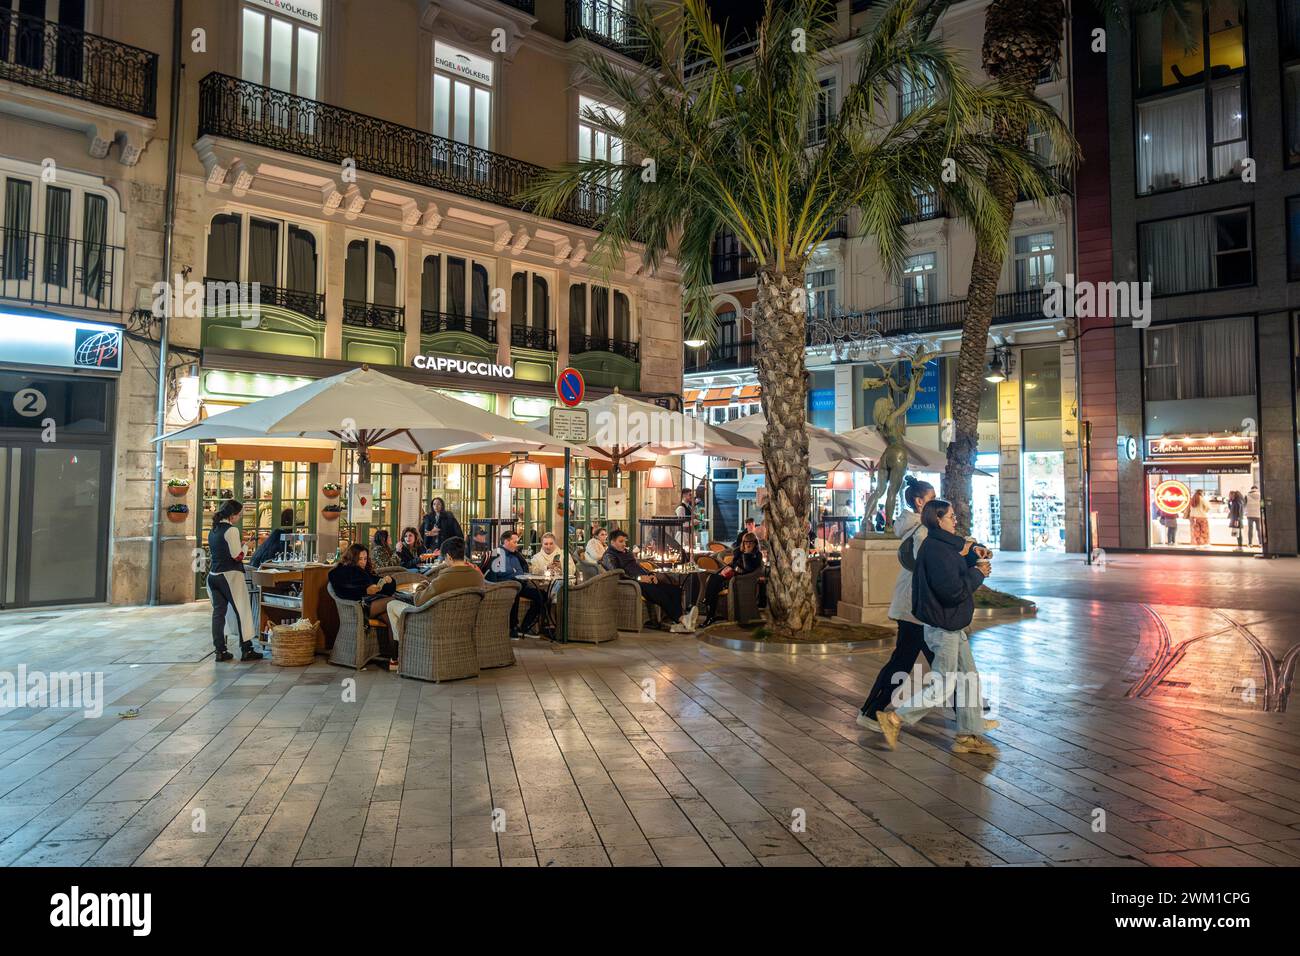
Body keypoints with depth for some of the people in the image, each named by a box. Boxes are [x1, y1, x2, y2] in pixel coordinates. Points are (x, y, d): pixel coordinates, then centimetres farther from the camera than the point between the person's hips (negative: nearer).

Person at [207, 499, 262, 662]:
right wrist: (244, 546, 3)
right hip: (230, 575, -8)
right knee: (242, 610, 0)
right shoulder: (231, 530, -13)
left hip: (213, 575, 8)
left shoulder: (213, 531, 11)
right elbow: (237, 556, -16)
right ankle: (246, 650, 2)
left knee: (218, 612, 9)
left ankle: (220, 651, 11)